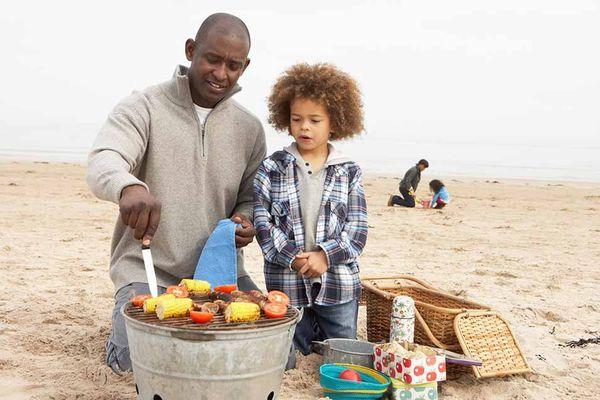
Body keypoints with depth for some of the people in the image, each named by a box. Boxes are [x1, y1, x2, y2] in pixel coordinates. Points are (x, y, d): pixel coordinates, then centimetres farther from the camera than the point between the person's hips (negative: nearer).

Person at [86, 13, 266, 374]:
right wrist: (128, 187, -48)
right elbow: (102, 163, -24)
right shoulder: (143, 108, -7)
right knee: (137, 357, -24)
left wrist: (246, 220, -9)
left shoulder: (249, 128, 5)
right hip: (147, 269, -3)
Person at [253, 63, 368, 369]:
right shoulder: (272, 168, 0)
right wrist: (292, 258, -16)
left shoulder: (349, 172, 3)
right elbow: (262, 221, -5)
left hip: (339, 285, 1)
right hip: (286, 284, 0)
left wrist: (325, 257, -15)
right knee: (286, 363, 10)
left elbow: (357, 228, -1)